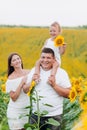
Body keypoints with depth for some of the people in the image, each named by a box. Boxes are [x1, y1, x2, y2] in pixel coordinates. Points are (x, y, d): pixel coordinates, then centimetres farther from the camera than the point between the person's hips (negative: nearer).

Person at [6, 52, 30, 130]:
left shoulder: (29, 73, -1)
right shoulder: (11, 78, -8)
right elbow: (13, 98, -12)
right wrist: (21, 83, -20)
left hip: (28, 109, 3)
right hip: (15, 112, -2)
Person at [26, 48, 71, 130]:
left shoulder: (61, 73, -5)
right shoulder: (34, 71, 6)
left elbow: (68, 94, -7)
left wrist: (54, 85, -18)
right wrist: (32, 82, -8)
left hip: (54, 116, -3)